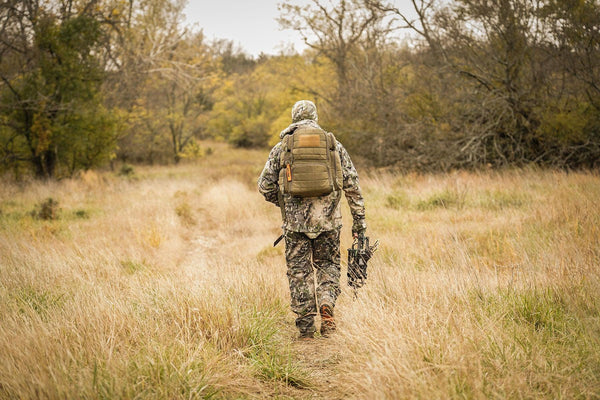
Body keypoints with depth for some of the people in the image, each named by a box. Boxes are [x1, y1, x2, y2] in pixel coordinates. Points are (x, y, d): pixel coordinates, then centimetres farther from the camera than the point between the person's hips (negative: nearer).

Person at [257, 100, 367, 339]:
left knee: (299, 272, 9)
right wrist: (359, 219, 6)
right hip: (328, 220, 1)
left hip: (295, 221, 0)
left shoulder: (281, 148, 4)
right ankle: (326, 303, -8)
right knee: (328, 265, 18)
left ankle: (306, 328, 9)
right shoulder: (333, 145, 5)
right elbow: (352, 184, 2)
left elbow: (265, 186, 4)